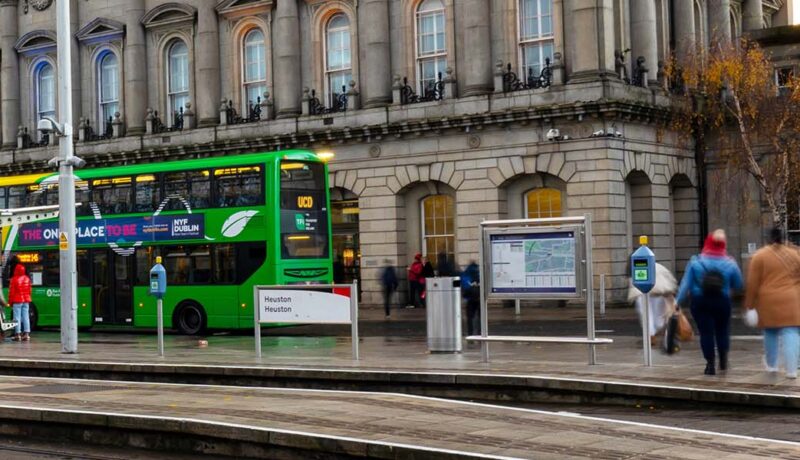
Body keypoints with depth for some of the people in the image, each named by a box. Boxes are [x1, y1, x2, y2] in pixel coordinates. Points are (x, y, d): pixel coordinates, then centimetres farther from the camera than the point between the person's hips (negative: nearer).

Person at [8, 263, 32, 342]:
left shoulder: (14, 279, -11)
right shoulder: (27, 279, 6)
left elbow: (11, 292, -8)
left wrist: (10, 301, 1)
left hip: (17, 301, -5)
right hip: (26, 300, 5)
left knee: (17, 317, -2)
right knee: (26, 316, 5)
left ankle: (18, 334, -5)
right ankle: (26, 334, 2)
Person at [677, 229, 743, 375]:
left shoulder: (695, 262, -7)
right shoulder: (730, 264, -6)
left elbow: (686, 284, -8)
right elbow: (738, 285, 3)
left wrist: (679, 302, -4)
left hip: (700, 302, -1)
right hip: (722, 302, 1)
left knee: (705, 332, 4)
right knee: (722, 330, 18)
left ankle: (710, 364, 3)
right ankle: (723, 359, 10)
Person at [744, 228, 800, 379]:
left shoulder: (760, 255, -2)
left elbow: (753, 283, -3)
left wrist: (750, 304, 4)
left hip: (769, 301, 0)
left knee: (770, 333, 16)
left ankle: (771, 364, 29)